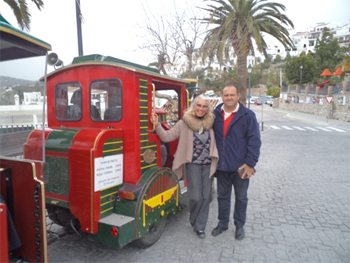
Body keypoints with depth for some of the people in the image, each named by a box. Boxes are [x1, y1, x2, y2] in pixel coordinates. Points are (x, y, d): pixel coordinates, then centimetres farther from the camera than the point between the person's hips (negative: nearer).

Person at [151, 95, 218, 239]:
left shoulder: (210, 124, 2)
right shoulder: (184, 123, -5)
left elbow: (215, 143, 8)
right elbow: (167, 137, -6)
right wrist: (157, 125, -18)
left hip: (208, 165, 3)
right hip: (193, 165, -3)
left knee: (206, 197, 8)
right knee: (196, 197, -3)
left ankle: (200, 226, 26)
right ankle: (194, 221, 28)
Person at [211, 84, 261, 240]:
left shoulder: (247, 115, -9)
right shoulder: (215, 114, 1)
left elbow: (254, 140, -11)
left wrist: (250, 163, -16)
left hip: (240, 166, -3)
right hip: (221, 165, 3)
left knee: (241, 197, 14)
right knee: (222, 196, 18)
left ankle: (239, 225, 33)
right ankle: (222, 223, 36)